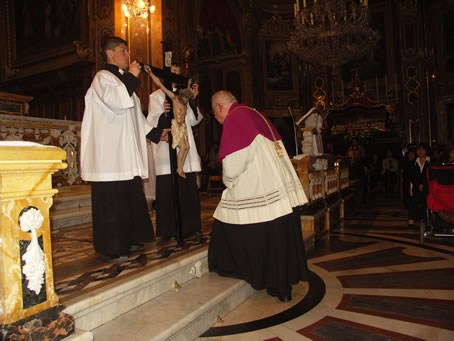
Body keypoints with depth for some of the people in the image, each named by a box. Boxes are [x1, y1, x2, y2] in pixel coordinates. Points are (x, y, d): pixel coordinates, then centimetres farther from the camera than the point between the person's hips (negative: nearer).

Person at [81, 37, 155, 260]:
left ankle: (128, 239, 21)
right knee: (112, 198, -6)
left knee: (129, 196, 11)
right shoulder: (103, 77, -4)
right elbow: (115, 101, -24)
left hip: (126, 152, 9)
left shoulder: (122, 79, 24)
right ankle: (111, 247, 3)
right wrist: (131, 77, -14)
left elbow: (134, 114, 25)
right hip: (110, 152, -9)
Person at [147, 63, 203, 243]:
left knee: (188, 187, 5)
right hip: (166, 148, -5)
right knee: (168, 189, -8)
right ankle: (168, 230, -1)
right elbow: (153, 123, -8)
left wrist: (193, 99, 2)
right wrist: (164, 113, -27)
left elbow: (193, 120, 10)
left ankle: (188, 226, 15)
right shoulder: (156, 96, 4)